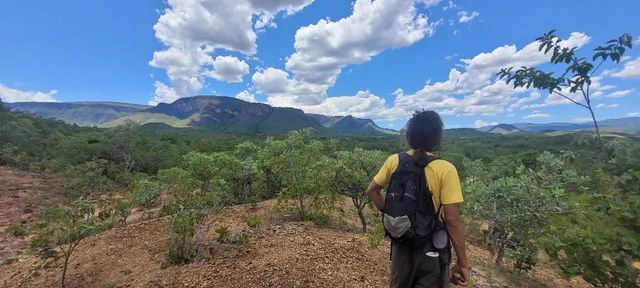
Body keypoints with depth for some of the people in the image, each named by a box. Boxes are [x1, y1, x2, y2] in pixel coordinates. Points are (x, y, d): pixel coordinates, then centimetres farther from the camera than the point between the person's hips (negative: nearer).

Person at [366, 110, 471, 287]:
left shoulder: (394, 161, -8)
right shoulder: (445, 170, -19)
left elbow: (371, 190, 1)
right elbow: (452, 221, -17)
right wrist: (462, 262, -6)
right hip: (431, 246, -3)